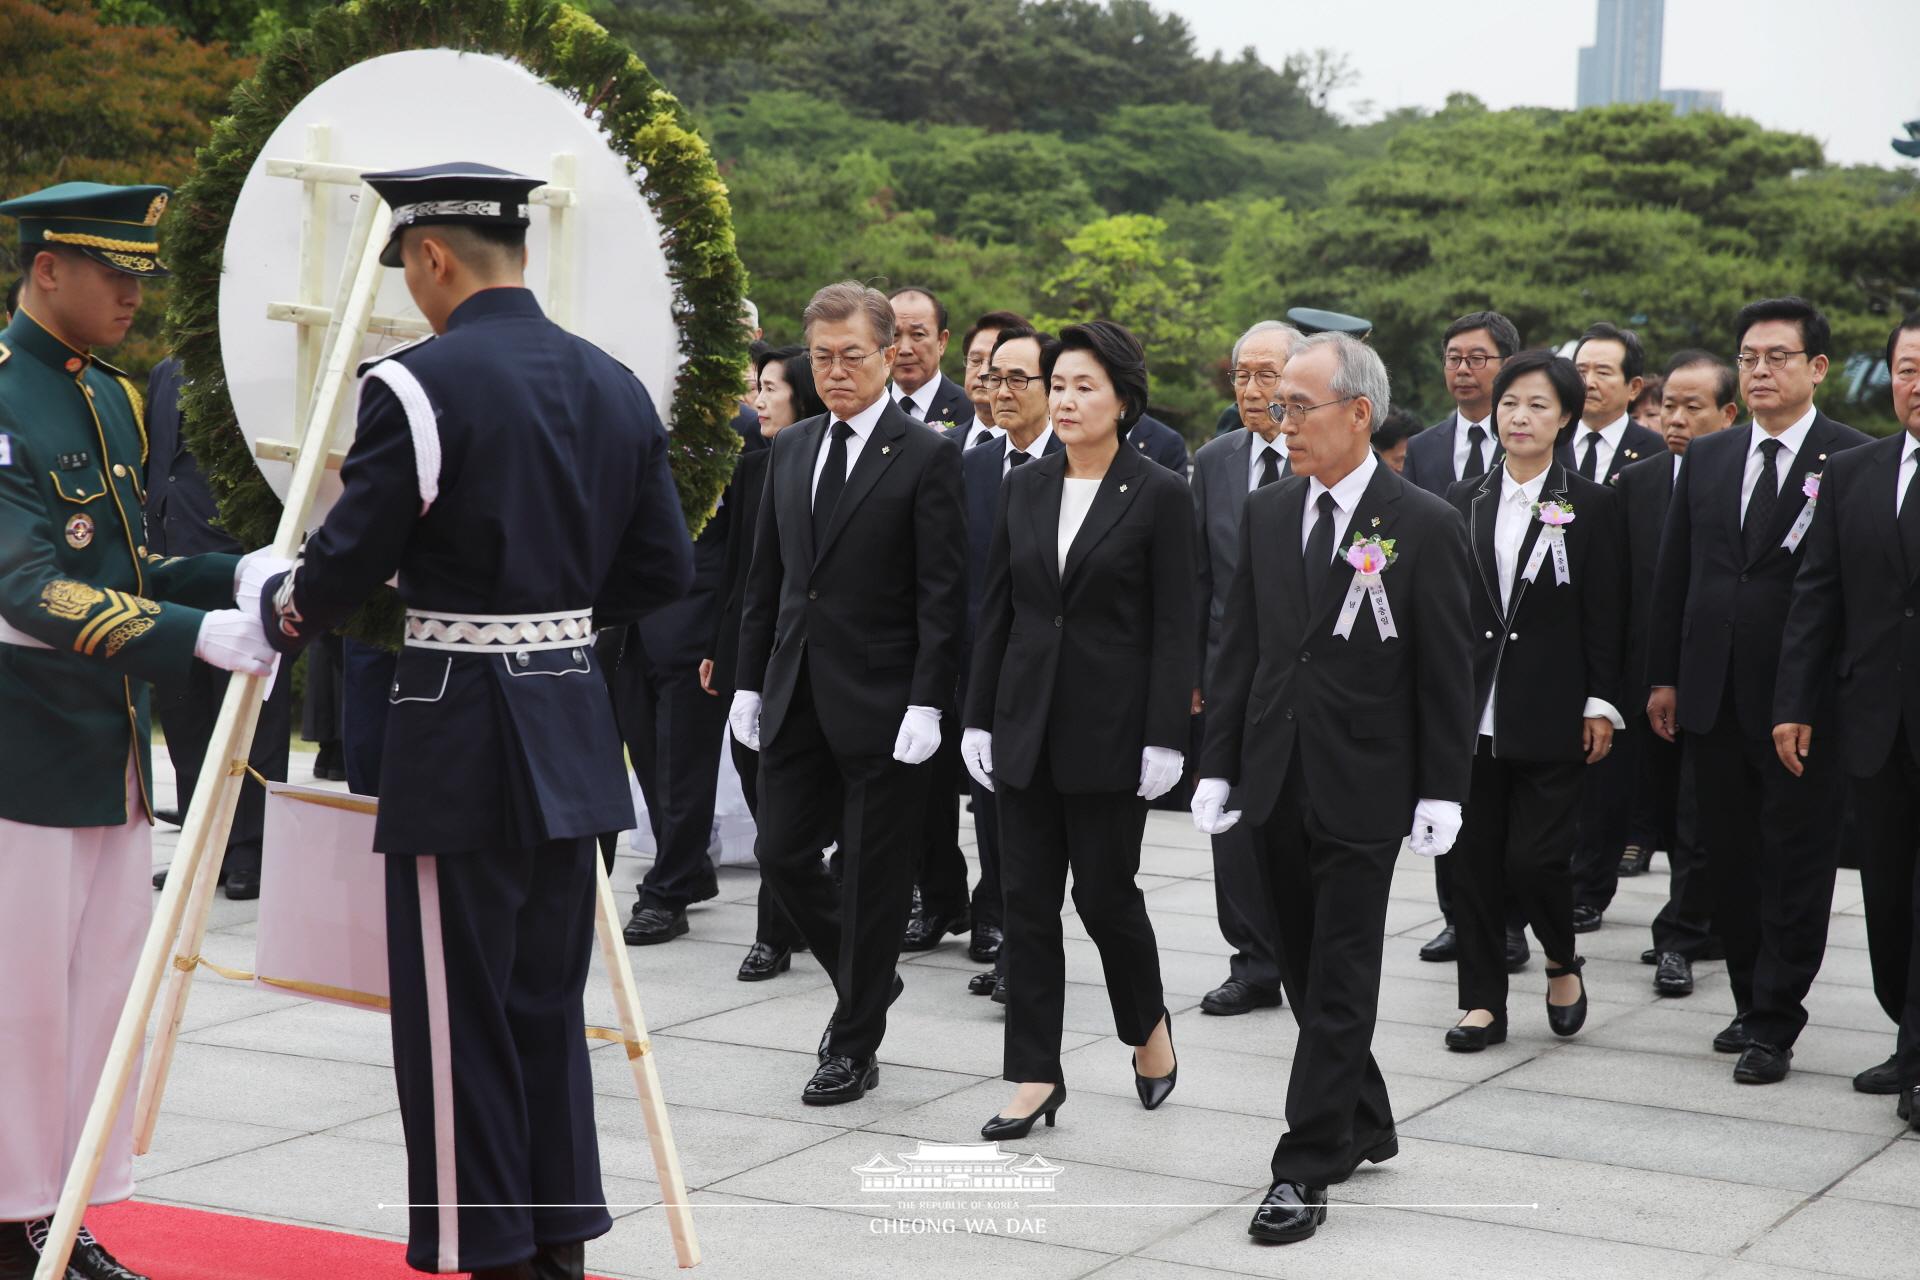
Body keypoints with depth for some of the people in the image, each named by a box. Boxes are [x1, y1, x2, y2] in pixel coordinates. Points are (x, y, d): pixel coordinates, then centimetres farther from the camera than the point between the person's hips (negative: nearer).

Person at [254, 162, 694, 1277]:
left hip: (461, 736, -7)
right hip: (573, 734, 7)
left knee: (460, 1017, 2)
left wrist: (276, 612, 9)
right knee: (551, 1000, 15)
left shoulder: (419, 386, -13)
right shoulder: (615, 385, 7)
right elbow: (665, 570, 10)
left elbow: (347, 566, -11)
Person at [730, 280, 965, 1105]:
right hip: (797, 697, 6)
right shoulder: (791, 449, 11)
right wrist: (750, 680, 11)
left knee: (873, 876, 3)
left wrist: (926, 704, -17)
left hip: (881, 701, -6)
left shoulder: (926, 457, -7)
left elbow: (942, 594, -11)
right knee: (782, 855, 7)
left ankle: (855, 1046, 15)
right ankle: (865, 981, 31)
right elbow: (767, 576, 15)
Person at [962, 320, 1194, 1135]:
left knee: (1104, 892, 2)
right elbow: (996, 610, 10)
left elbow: (1173, 628, -8)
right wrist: (979, 718, 6)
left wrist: (1164, 739, -13)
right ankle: (1036, 1077, 10)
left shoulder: (1157, 495, -6)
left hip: (1111, 725, -5)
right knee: (1028, 899, 4)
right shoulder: (1024, 489, 8)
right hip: (1027, 722, 5)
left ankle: (1149, 1027, 29)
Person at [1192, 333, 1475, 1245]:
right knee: (1310, 975, 13)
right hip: (1277, 783, 5)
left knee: (1338, 988, -2)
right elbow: (1238, 648, 10)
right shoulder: (1267, 513, 7)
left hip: (1363, 790, -5)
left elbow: (1447, 674, -6)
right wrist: (1219, 765, 6)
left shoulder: (1424, 526, -7)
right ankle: (1363, 1127, 29)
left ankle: (1306, 1169, 3)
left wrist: (1441, 794, -9)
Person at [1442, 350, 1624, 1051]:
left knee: (1534, 855, -7)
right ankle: (1484, 1000, 15)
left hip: (1549, 714, -3)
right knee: (1474, 856, 5)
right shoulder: (1463, 501, 9)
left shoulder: (1590, 505, 1)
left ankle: (1562, 961, 22)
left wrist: (1601, 705, -5)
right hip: (1472, 707, 3)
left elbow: (1603, 615, 0)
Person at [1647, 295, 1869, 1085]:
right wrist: (1664, 676, 10)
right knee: (1731, 859, 12)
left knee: (1795, 864, 1)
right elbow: (1673, 574, 14)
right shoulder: (1705, 459, 11)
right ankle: (1752, 1000, 25)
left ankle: (1775, 1026, 7)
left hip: (1805, 699, -5)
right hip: (1714, 696, 5)